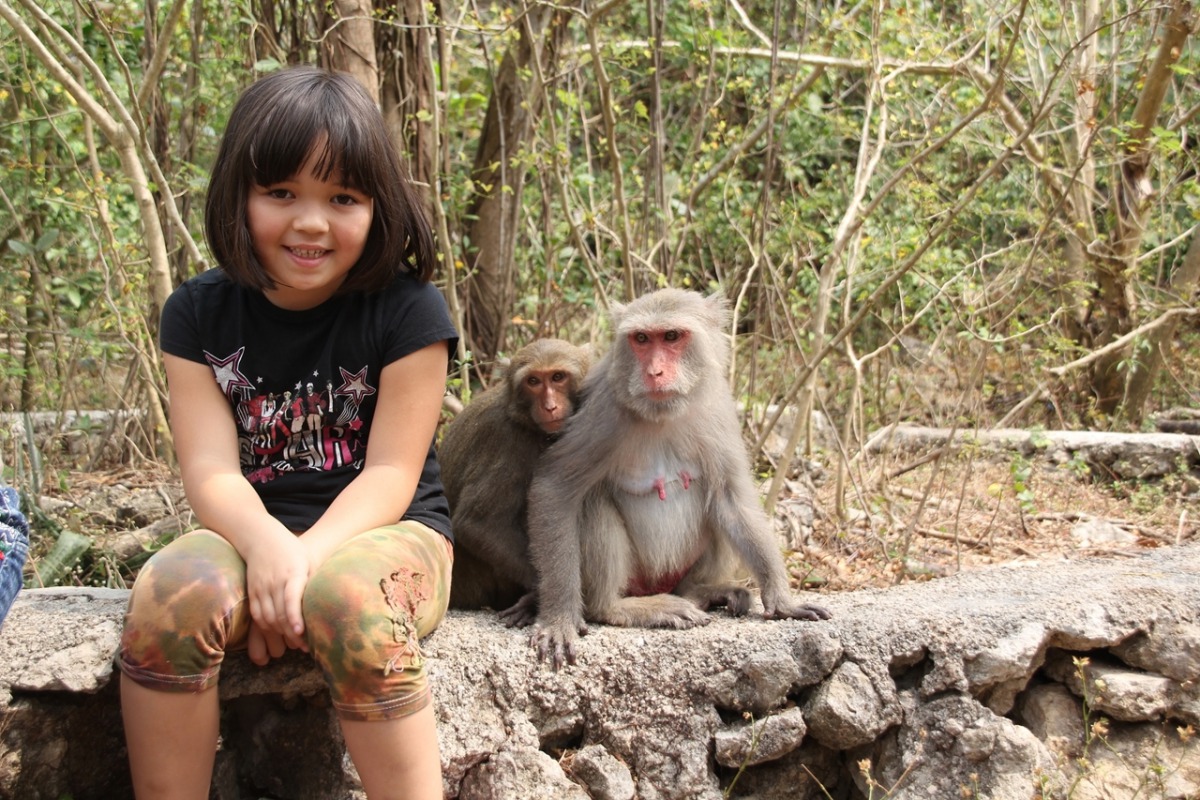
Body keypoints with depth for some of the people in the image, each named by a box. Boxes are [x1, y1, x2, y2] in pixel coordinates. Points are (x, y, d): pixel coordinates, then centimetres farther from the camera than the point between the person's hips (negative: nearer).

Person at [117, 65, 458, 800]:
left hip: (383, 533, -2)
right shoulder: (200, 315, 1)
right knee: (170, 593, -31)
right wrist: (265, 545, -30)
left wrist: (307, 558, -28)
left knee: (350, 600, -38)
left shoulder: (407, 311, -7)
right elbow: (211, 469, -8)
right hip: (256, 533, 3)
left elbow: (391, 474, -11)